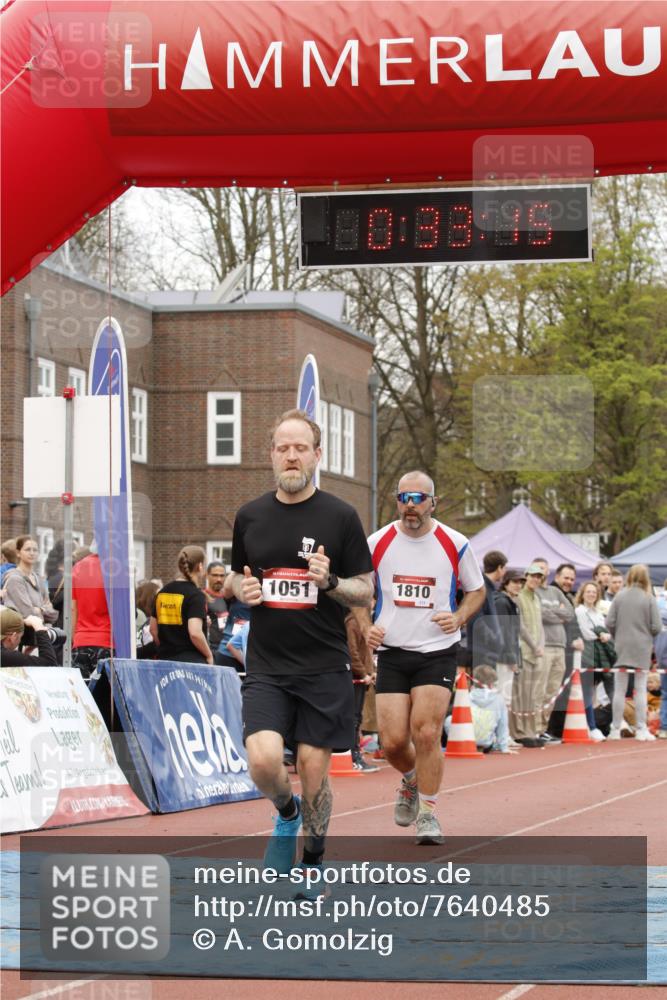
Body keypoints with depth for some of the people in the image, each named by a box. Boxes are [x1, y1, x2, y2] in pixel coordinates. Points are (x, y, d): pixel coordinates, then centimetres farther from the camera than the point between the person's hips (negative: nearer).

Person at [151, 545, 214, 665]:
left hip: (164, 659, 7)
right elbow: (195, 633, -20)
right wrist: (209, 656, -6)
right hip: (191, 660, -7)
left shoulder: (162, 592, 10)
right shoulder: (196, 594, -11)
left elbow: (153, 629, 14)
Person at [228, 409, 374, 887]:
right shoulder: (250, 516, 7)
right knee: (263, 761, -16)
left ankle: (314, 861, 24)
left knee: (313, 767, 2)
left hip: (324, 667, -1)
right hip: (266, 668, 2)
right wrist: (244, 590, -3)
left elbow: (366, 592, 1)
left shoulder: (341, 517, -2)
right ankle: (286, 813, 18)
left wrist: (330, 582, -19)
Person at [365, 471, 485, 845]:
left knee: (426, 733, -14)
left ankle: (428, 813, 3)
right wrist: (367, 627, -6)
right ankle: (412, 781, 31)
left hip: (438, 652, -2)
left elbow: (477, 590, 10)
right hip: (392, 653, 2)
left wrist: (458, 618, -9)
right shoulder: (378, 543, 0)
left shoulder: (455, 544, -3)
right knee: (393, 741, -4)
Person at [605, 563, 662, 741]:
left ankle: (615, 729, 10)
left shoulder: (619, 597, -4)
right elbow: (656, 627, -9)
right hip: (642, 647, -1)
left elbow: (609, 623, -5)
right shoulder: (649, 599, -9)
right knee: (641, 689, 6)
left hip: (622, 647, 1)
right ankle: (641, 730, 6)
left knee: (619, 690, 8)